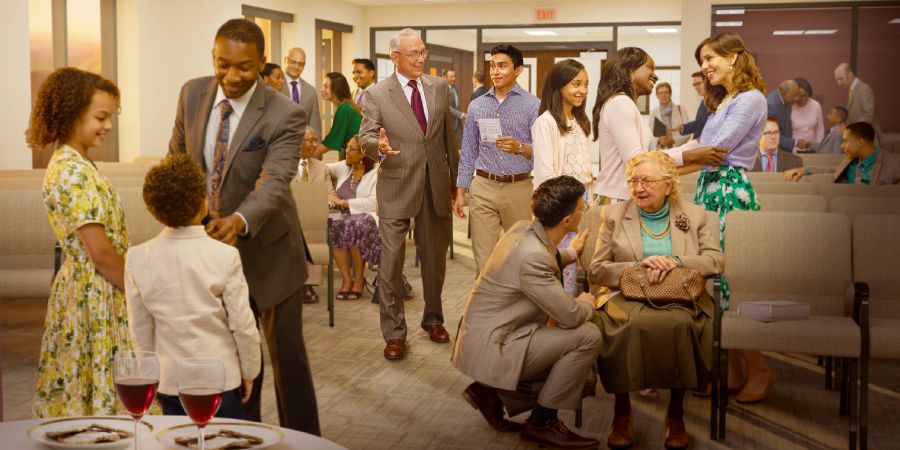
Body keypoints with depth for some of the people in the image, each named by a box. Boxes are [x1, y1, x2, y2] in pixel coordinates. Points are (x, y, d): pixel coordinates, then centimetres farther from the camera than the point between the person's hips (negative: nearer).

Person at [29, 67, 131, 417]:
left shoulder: (69, 164, 10)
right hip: (98, 299, -10)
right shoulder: (74, 173, -20)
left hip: (80, 292, 10)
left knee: (76, 400, 15)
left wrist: (134, 286, 14)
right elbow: (101, 253, -21)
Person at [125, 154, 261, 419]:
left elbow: (140, 328, 2)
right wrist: (249, 372, 5)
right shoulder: (225, 256, -15)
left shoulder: (137, 259, -7)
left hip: (170, 380, 3)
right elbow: (242, 325, -9)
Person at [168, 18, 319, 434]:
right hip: (211, 244, 5)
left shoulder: (285, 115, -21)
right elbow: (178, 157, 9)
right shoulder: (193, 94, -5)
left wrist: (239, 222, -51)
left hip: (267, 251, -4)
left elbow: (275, 182, -33)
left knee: (287, 353, 5)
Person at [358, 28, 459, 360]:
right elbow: (365, 137, -8)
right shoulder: (377, 94, -5)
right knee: (391, 261, -2)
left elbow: (449, 134, 11)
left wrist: (456, 176, 12)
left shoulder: (439, 87, 5)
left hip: (436, 184, 4)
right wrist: (379, 146, -31)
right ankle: (394, 332, 8)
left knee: (435, 257, 15)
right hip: (397, 186, -3)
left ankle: (433, 319, 33)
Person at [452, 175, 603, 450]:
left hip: (487, 334, 10)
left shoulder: (524, 228, 0)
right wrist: (587, 304, 0)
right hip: (490, 347, -10)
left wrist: (570, 253, 34)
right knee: (587, 336, -16)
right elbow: (571, 316, -22)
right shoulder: (531, 256, -29)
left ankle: (491, 389, 14)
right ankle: (541, 422, -3)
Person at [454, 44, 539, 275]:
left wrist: (520, 148, -23)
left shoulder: (533, 105, -1)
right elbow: (468, 152, 13)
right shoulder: (477, 106, 9)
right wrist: (460, 191, 8)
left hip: (519, 188, -2)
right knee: (483, 258, -1)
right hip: (483, 187, 2)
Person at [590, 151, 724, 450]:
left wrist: (676, 262, -13)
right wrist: (639, 267, -9)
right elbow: (596, 269, 6)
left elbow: (716, 261, 4)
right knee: (627, 325, -36)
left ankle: (676, 411, -16)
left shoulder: (695, 215, 14)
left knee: (679, 325, -36)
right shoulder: (615, 215, 13)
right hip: (628, 299, 0)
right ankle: (622, 411, -16)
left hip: (681, 301, 0)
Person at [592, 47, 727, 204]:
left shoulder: (625, 105, 19)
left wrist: (698, 144, 10)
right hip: (617, 201, -10)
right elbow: (633, 159, -20)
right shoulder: (619, 103, -11)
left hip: (624, 199, 10)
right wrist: (689, 156, -17)